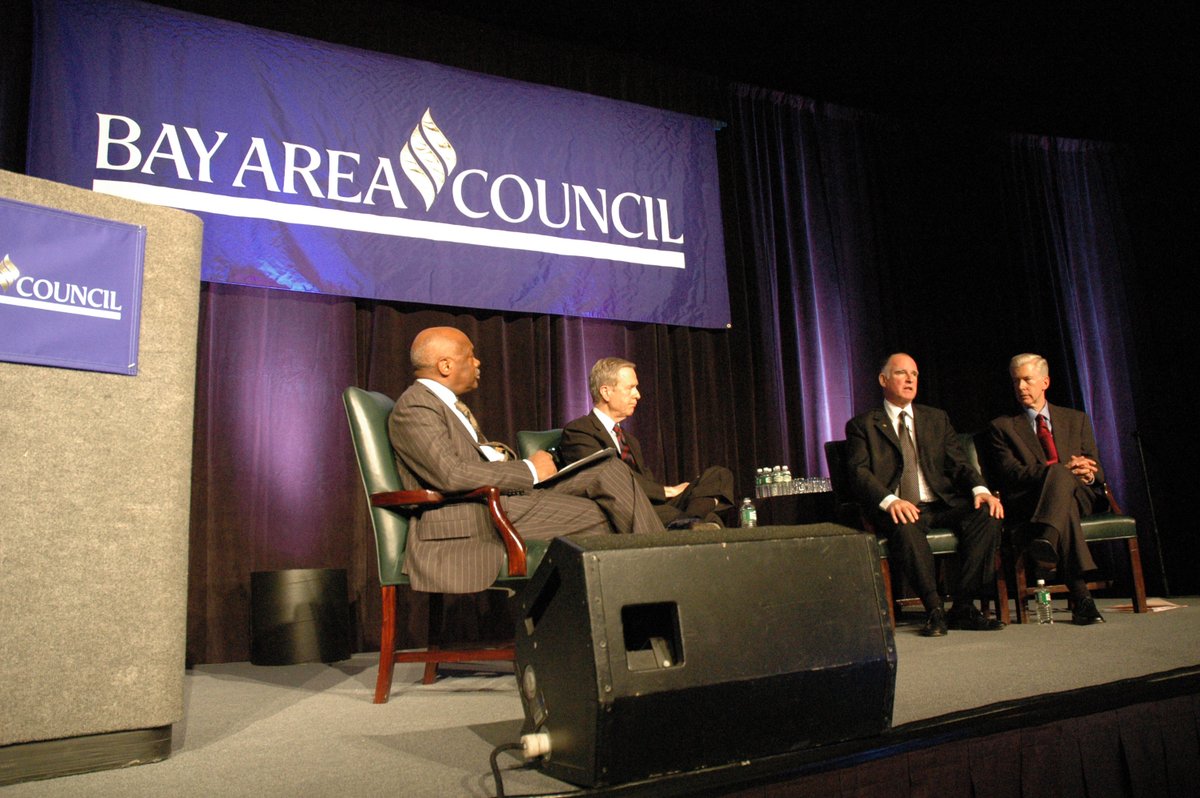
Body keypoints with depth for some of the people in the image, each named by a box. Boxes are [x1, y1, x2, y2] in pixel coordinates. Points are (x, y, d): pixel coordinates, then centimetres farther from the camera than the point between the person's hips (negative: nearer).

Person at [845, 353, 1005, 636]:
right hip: (900, 509, -4)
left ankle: (963, 607, -17)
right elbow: (859, 473, -5)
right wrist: (890, 501, -24)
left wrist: (980, 490, -10)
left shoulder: (937, 419, 22)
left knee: (987, 515, -25)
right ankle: (934, 609, -26)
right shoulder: (862, 425, 9)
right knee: (905, 528, -38)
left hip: (942, 504, 4)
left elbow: (959, 462, 12)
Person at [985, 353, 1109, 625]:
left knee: (1060, 477, -35)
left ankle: (1044, 542, -59)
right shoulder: (1001, 427, 13)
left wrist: (1087, 473, -11)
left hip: (1079, 496, 2)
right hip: (1028, 505, -2)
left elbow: (1096, 471, 16)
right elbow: (1012, 473, -3)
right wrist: (1063, 470, -17)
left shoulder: (1077, 420, 23)